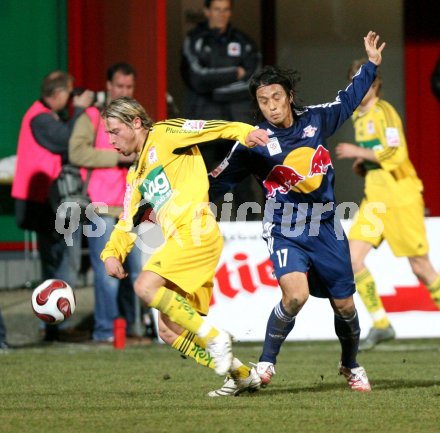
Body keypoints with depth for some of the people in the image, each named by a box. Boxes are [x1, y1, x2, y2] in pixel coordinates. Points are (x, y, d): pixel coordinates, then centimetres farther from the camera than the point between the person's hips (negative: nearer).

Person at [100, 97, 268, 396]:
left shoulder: (163, 136, 4)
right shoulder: (136, 177, 27)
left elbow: (210, 128, -7)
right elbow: (127, 223, 27)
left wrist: (245, 133, -26)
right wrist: (111, 254, 8)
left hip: (196, 233, -9)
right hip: (180, 241, 9)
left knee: (146, 286, -26)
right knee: (170, 332, 5)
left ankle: (214, 337, -18)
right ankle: (243, 375, 10)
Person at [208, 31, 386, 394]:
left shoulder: (316, 119, -2)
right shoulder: (255, 143, -10)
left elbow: (347, 102, 18)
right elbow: (219, 181, -4)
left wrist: (371, 65, 20)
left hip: (325, 228, 3)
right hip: (284, 231, -3)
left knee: (344, 305, 9)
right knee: (296, 295, -27)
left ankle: (351, 366, 37)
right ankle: (267, 362, -6)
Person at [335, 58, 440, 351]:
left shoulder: (384, 112, -11)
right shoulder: (359, 115, 14)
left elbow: (396, 154, -21)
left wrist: (359, 152, -16)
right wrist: (363, 164, 7)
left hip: (400, 197, -8)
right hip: (375, 198, 8)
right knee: (353, 258, -8)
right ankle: (380, 324, -2)